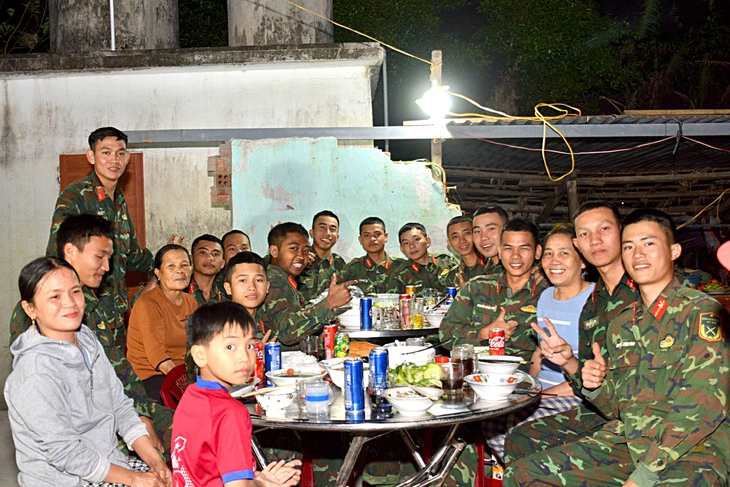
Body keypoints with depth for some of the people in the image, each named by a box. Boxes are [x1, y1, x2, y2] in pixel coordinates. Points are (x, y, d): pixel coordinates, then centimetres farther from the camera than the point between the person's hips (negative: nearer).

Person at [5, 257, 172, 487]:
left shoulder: (89, 344, 5)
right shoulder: (36, 373, -21)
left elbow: (121, 407, 7)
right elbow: (64, 452, -22)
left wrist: (155, 460, -3)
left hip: (110, 463, 7)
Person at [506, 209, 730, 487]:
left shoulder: (703, 313, -5)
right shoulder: (621, 323, 15)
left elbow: (703, 408, -15)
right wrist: (595, 387, -4)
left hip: (694, 449, -5)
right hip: (625, 441, 6)